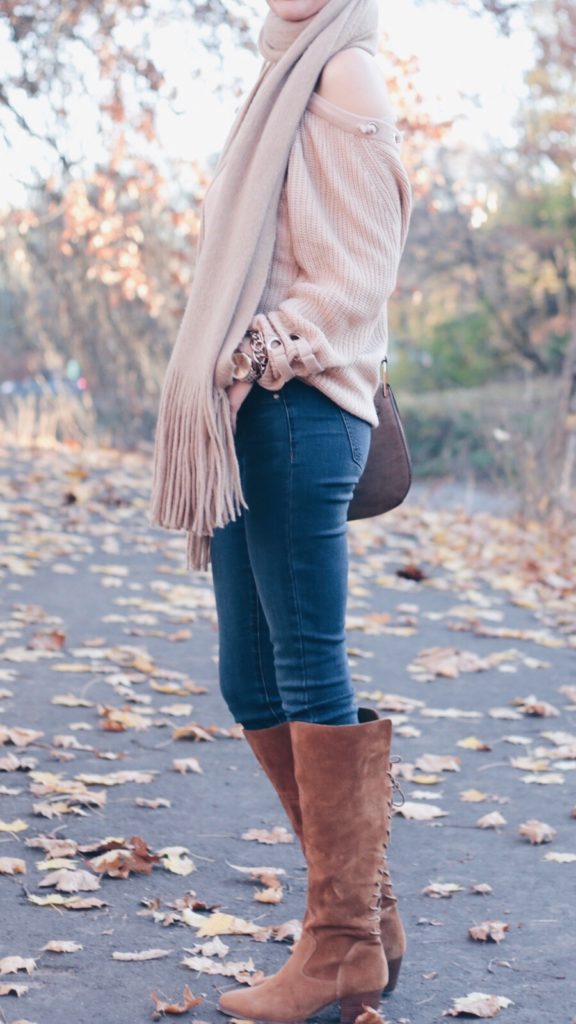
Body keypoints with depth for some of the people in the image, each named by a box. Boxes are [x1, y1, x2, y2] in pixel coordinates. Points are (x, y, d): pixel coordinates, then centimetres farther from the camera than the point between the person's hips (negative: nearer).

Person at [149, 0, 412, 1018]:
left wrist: (266, 353, -19)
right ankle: (368, 916, 16)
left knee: (307, 674, -8)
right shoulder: (284, 91, 25)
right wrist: (220, 380, 14)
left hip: (299, 406, -9)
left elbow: (359, 268, -11)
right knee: (252, 683, 8)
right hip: (247, 422, 9)